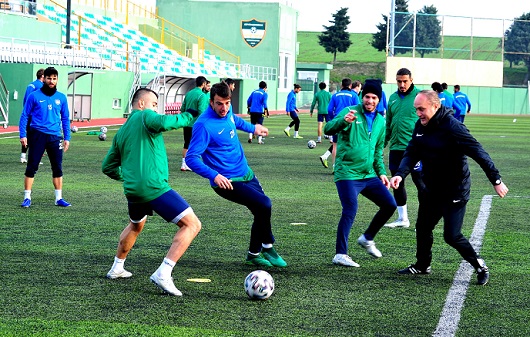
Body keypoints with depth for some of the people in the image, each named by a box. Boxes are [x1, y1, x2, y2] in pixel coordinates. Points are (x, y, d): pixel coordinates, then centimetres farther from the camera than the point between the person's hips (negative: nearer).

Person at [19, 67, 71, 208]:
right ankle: (27, 198, 5)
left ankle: (59, 198, 11)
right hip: (37, 135, -3)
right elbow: (24, 116, 2)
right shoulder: (34, 96, 0)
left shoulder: (61, 98, 8)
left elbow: (65, 119, 14)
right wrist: (23, 135, -7)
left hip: (55, 137, 3)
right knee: (32, 167, -1)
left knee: (58, 168, 4)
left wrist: (67, 138, 7)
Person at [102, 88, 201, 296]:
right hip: (154, 188, -8)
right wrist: (189, 117, -11)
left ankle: (117, 268, 46)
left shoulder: (121, 132, 21)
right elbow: (163, 123, -24)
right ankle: (163, 274, -19)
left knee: (135, 225, 38)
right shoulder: (144, 116, 0)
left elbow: (108, 167, 27)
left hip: (132, 191, 9)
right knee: (192, 224, -9)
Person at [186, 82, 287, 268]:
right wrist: (214, 176, -38)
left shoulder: (227, 112, 0)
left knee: (262, 212, 14)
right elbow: (192, 158, -27)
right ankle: (267, 247, 1)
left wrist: (252, 127, 37)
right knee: (264, 204, -22)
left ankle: (253, 255, 33)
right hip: (228, 181, -9)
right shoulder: (204, 125, -24)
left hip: (246, 173, 9)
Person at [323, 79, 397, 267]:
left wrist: (381, 172, 14)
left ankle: (367, 239, 24)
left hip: (369, 175, 7)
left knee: (390, 205, 5)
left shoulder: (380, 121, 13)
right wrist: (343, 121, -42)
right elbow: (328, 129, -23)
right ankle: (340, 255, -6)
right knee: (350, 212, -16)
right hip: (347, 174, -7)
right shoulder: (351, 112, -7)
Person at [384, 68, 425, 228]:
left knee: (420, 182, -4)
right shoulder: (393, 98, 13)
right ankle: (402, 218, 23)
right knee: (397, 183, 11)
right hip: (395, 147, 7)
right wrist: (382, 143, 18)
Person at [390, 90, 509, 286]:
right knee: (423, 228, 17)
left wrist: (496, 180, -25)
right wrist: (400, 174, -22)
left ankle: (479, 266, 12)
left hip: (455, 192, -8)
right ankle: (422, 265, 37)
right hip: (432, 190, 8)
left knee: (452, 236, -8)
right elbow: (411, 153, -3)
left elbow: (478, 153, -24)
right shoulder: (420, 126, 1)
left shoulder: (452, 127, -24)